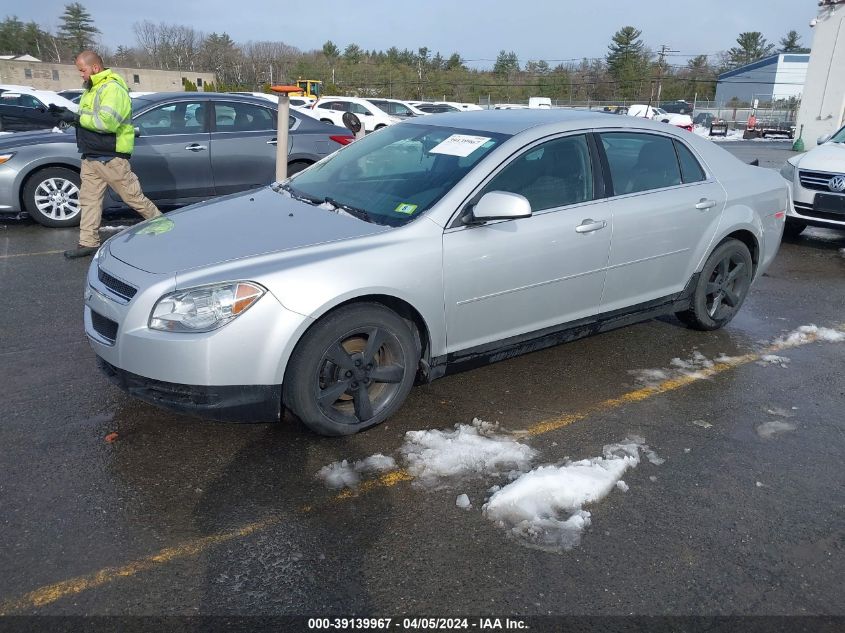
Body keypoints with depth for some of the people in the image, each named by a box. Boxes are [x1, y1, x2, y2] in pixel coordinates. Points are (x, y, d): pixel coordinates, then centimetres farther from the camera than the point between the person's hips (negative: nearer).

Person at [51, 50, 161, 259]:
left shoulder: (113, 88, -14)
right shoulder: (91, 89, 18)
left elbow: (106, 121, -26)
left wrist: (76, 117, -17)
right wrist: (67, 114, 5)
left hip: (111, 158, -9)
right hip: (91, 157, 10)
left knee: (133, 197, -3)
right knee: (89, 199, 8)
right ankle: (88, 243, 13)